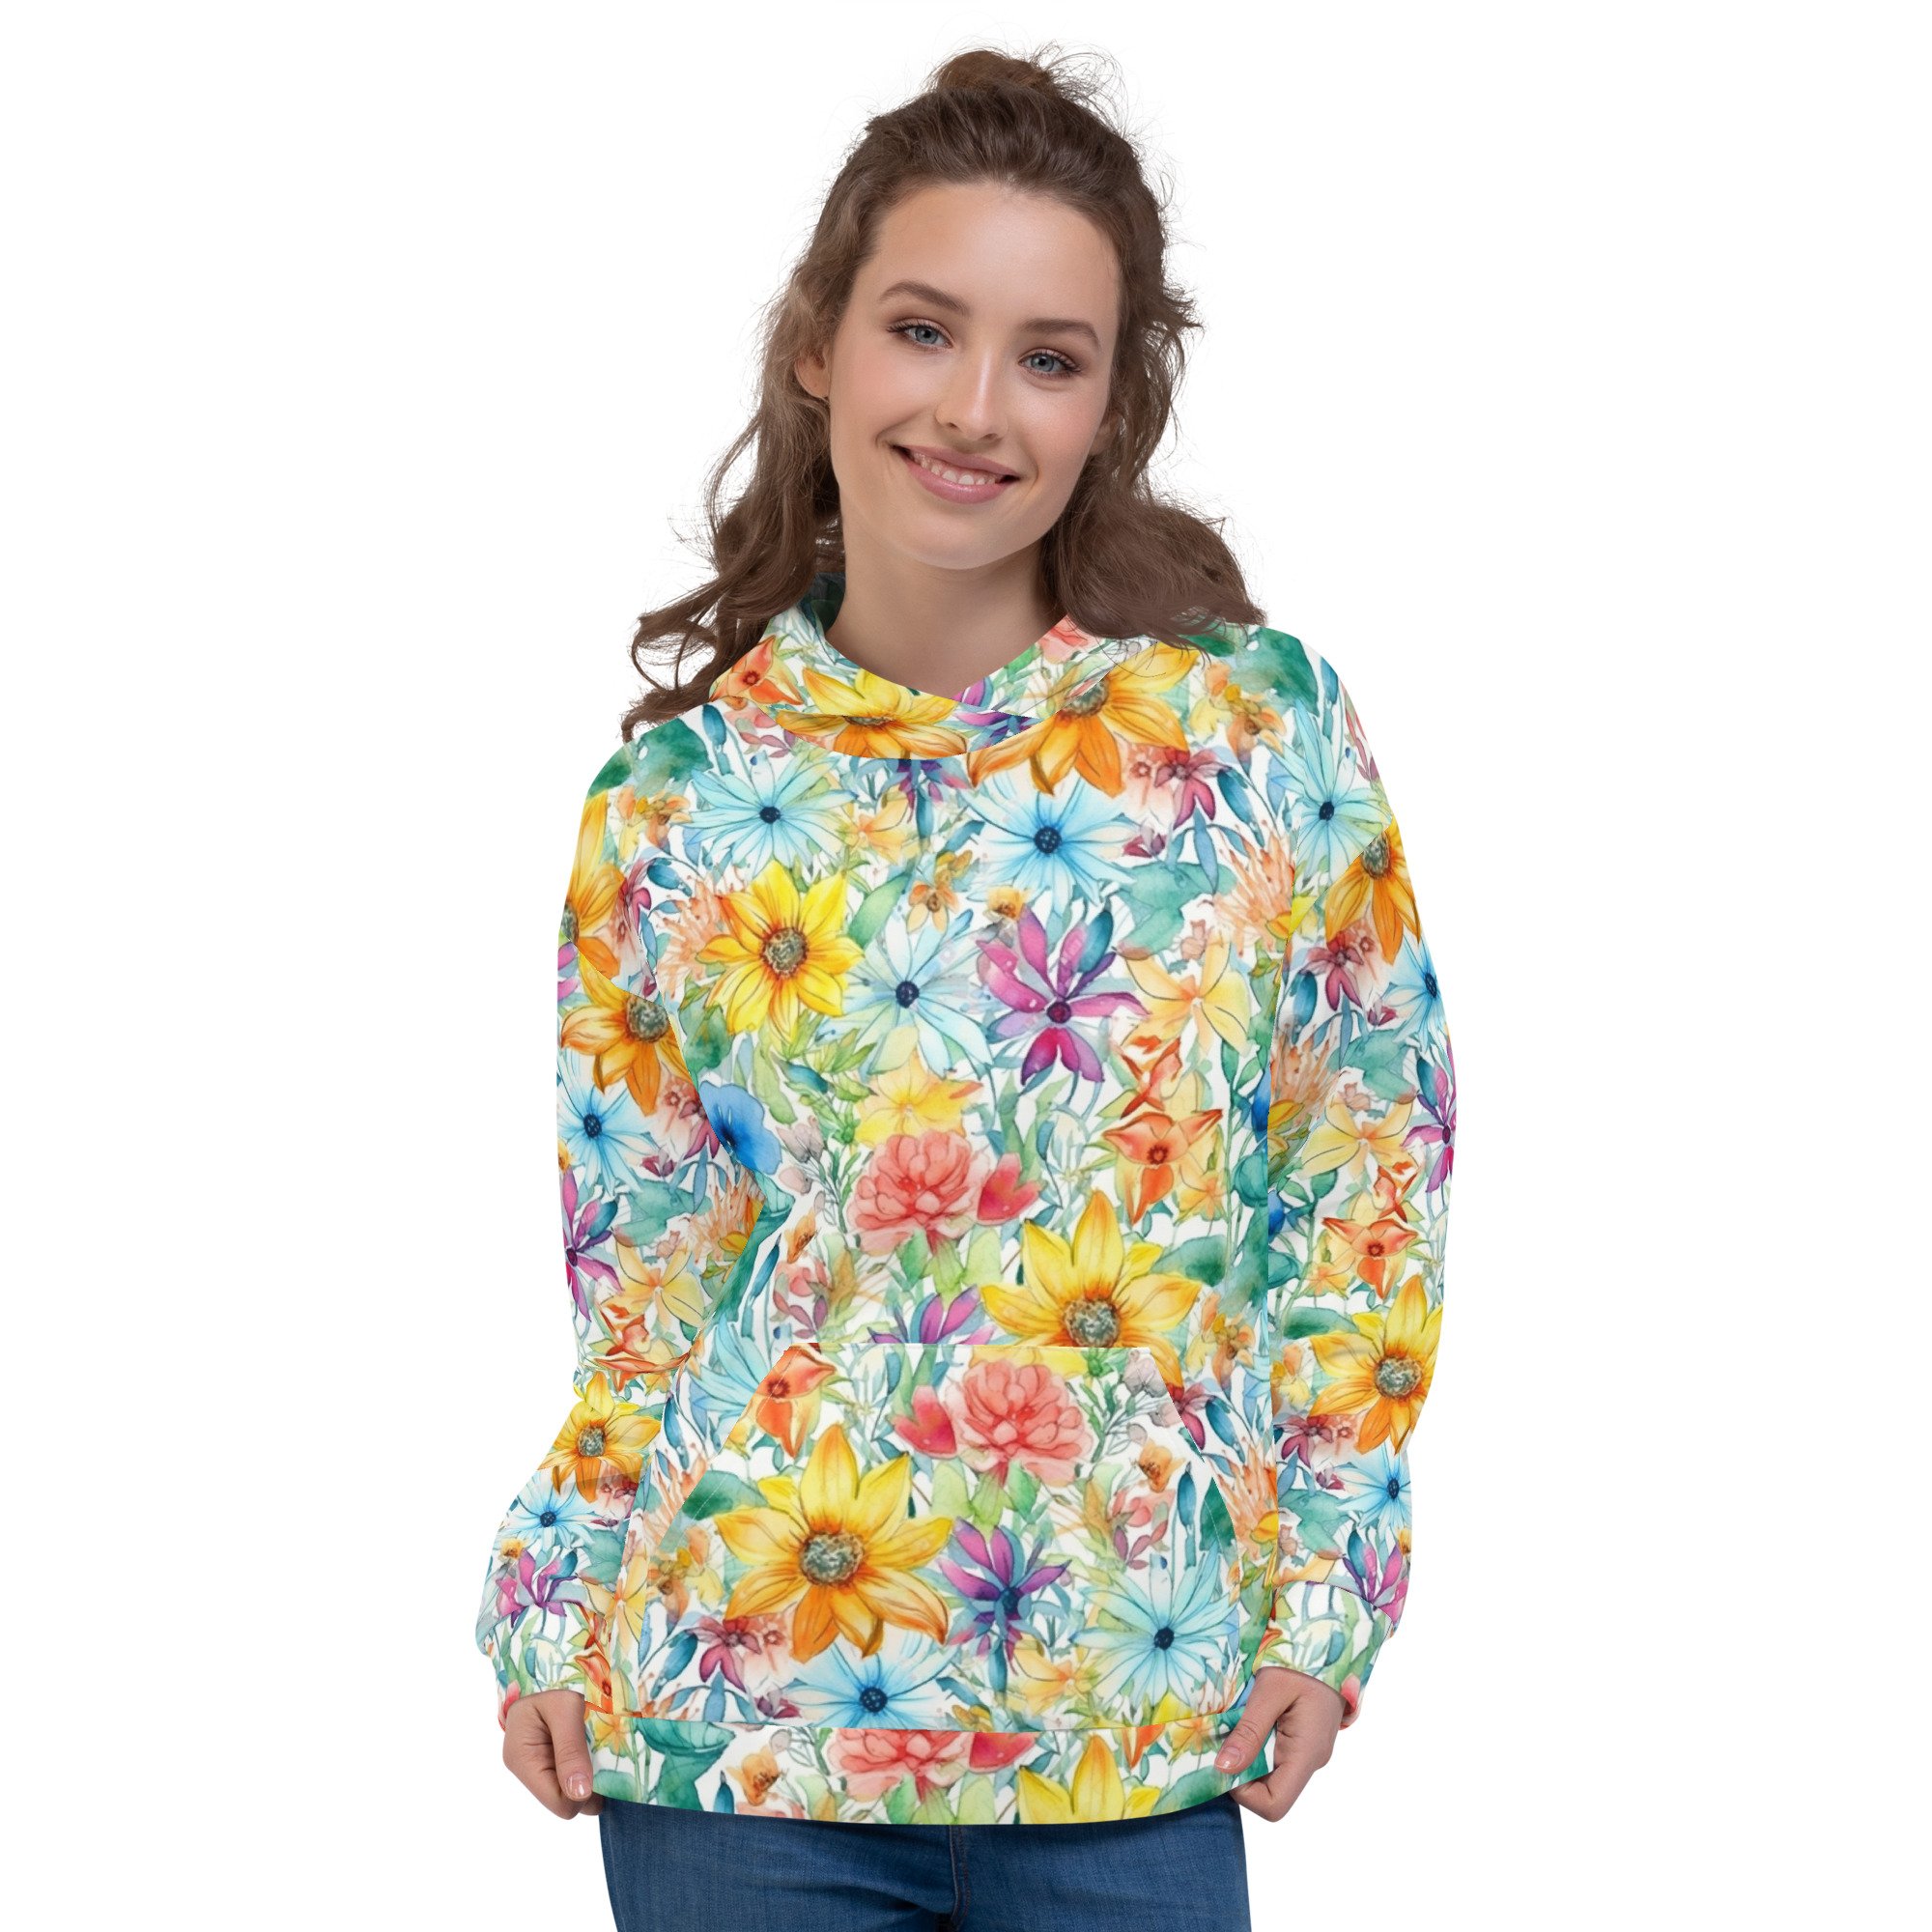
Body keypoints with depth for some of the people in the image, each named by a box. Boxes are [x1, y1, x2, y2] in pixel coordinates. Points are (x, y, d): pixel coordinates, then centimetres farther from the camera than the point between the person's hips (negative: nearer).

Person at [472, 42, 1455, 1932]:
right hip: (739, 1707, 1)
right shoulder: (675, 801, 0)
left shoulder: (1258, 724, -3)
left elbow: (1367, 1180, 2)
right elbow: (640, 1267, 7)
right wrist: (547, 1619, 0)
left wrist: (1324, 1598, -1)